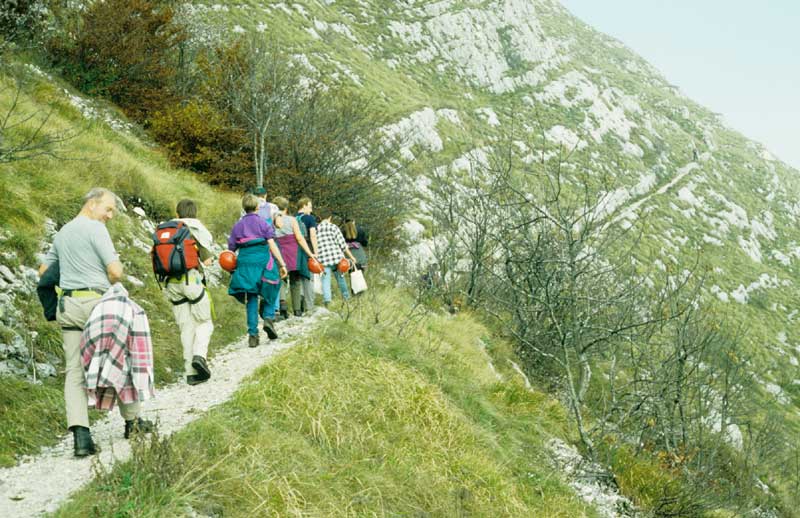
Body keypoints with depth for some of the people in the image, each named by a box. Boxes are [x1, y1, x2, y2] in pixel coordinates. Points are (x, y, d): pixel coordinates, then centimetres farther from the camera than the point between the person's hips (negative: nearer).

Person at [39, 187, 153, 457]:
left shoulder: (62, 233, 17)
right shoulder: (96, 229, -8)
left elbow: (44, 271, 24)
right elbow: (116, 271, -15)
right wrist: (111, 285, 5)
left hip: (67, 304, 6)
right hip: (96, 303, -6)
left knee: (74, 372, 1)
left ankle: (80, 434, -10)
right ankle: (132, 421, 22)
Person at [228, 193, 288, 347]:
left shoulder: (237, 226, 11)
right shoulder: (262, 223, 2)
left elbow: (231, 249, 9)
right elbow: (272, 244, -7)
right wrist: (282, 264, -7)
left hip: (245, 263, 3)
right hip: (263, 261, -3)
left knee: (251, 299, 8)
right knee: (269, 293, 16)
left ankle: (253, 334, 0)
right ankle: (268, 318, -9)